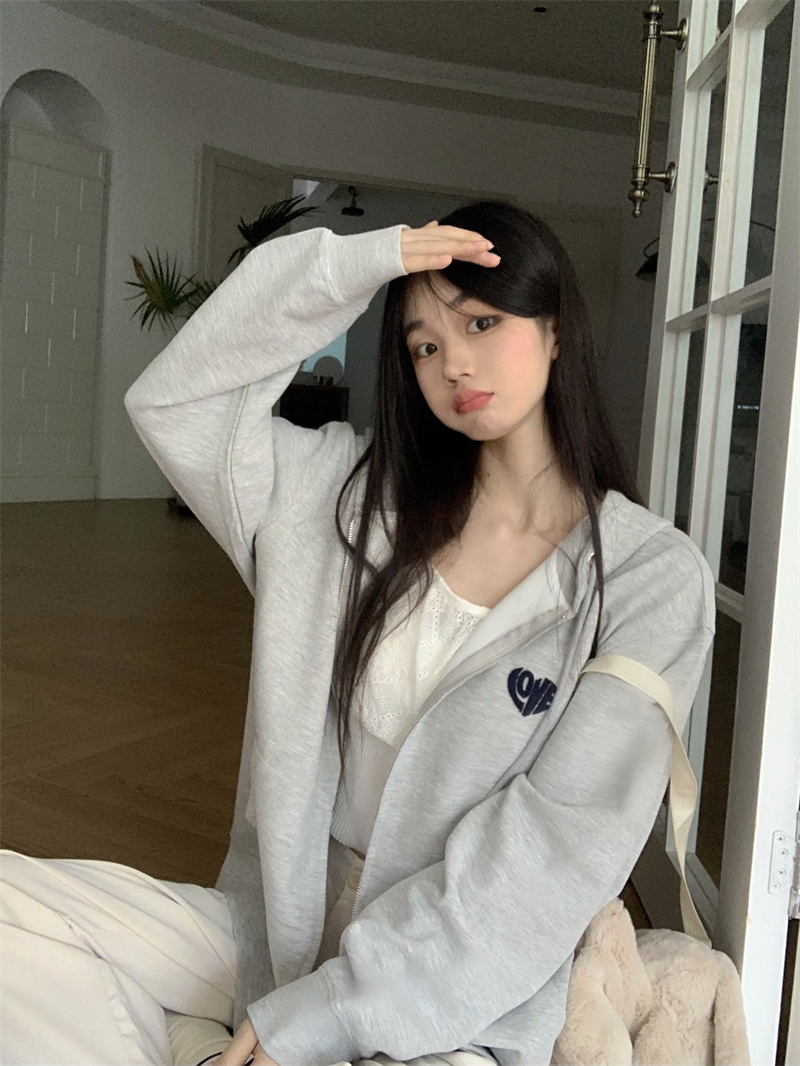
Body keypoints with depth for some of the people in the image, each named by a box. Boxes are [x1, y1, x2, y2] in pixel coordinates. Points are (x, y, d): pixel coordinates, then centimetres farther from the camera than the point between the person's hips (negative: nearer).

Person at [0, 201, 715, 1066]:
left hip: (458, 996, -3)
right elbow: (173, 402, 0)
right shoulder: (368, 495, 2)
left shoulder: (655, 576, -9)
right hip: (280, 920, 4)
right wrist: (345, 267, -9)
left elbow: (561, 847, -14)